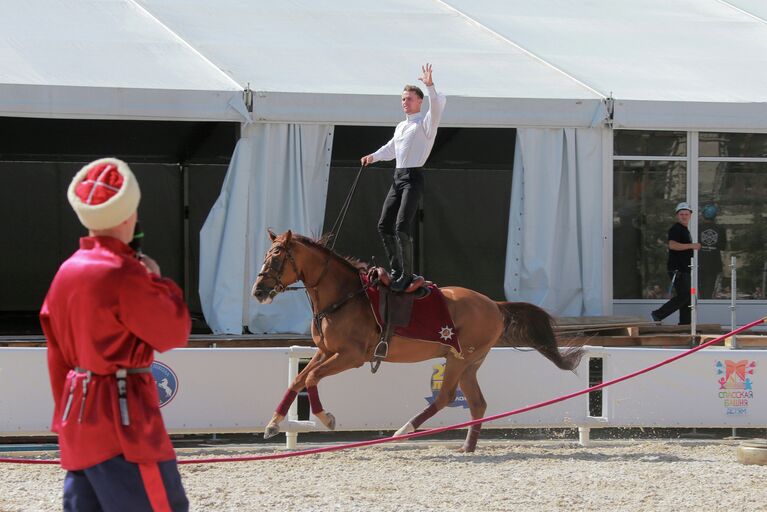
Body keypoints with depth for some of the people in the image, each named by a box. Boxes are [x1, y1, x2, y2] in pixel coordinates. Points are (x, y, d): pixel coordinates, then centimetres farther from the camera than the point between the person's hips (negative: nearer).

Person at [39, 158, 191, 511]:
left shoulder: (66, 272, 9)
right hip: (122, 417, -9)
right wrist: (157, 281, 5)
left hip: (77, 417, 9)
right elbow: (174, 333, -8)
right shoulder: (123, 275, -17)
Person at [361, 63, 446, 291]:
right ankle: (396, 270, 13)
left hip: (413, 178, -9)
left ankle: (406, 274, -13)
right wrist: (373, 156, 19)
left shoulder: (425, 123, -1)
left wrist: (430, 86, -33)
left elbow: (438, 104, -20)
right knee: (384, 225, 5)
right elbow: (390, 149, 35)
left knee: (402, 226, -18)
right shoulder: (401, 126, 23)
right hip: (398, 178, 9)